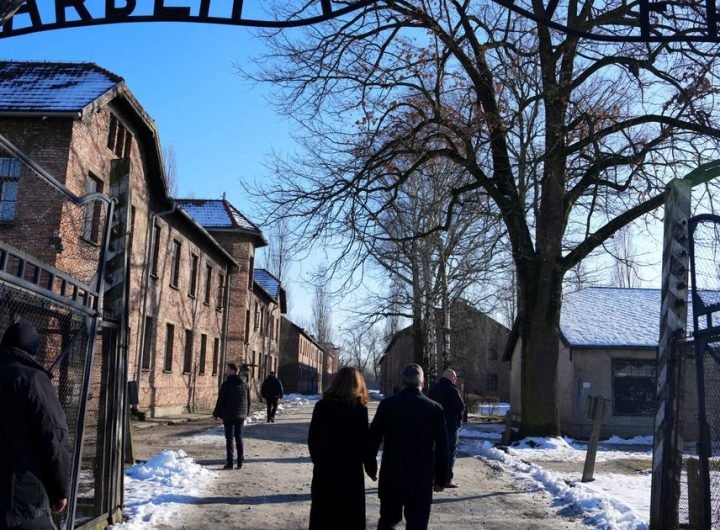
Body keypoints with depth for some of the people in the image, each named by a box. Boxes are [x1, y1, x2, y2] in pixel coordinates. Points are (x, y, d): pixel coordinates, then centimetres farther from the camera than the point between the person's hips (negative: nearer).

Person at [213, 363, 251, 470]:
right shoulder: (244, 384, 6)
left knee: (229, 439, -1)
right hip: (240, 416, 5)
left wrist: (216, 413, -2)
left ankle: (230, 463, -2)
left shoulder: (226, 384, -12)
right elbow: (248, 400, 11)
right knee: (239, 438, 12)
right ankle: (240, 462, 12)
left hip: (228, 416, -5)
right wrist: (246, 413, 21)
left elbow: (220, 400, -13)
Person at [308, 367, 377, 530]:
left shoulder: (322, 405, 0)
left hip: (324, 469, 3)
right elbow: (364, 443, -9)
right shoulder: (359, 408, -10)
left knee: (322, 516, 13)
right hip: (350, 470, -3)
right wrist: (371, 468, 3)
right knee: (348, 517, 7)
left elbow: (312, 439, 4)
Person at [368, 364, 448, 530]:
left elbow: (373, 438, 2)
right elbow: (442, 448, -1)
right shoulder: (435, 409, -5)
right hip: (422, 478, -1)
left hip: (391, 475, 1)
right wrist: (441, 479, 8)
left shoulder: (387, 404, -4)